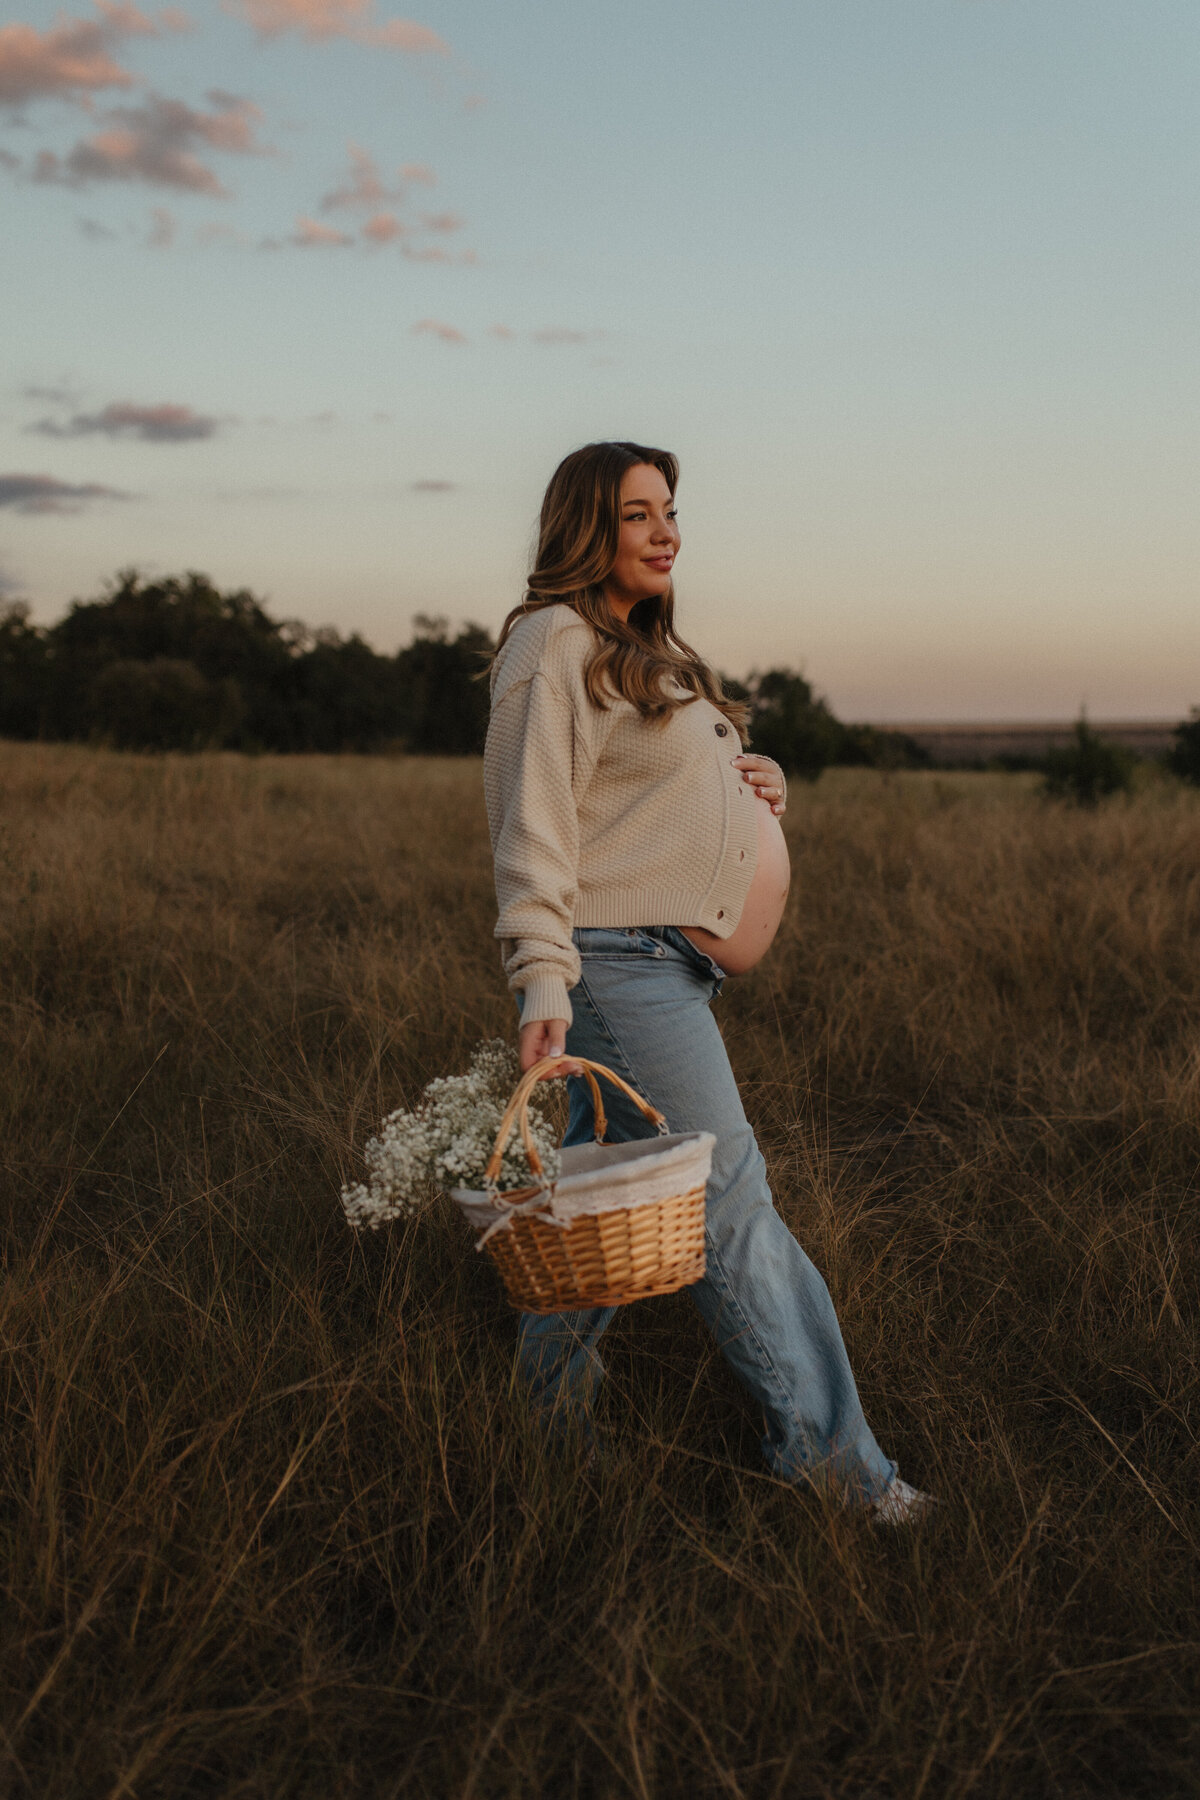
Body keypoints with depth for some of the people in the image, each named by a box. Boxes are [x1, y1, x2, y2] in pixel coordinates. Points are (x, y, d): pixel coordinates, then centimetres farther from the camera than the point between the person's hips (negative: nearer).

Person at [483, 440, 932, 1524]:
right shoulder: (556, 644, -10)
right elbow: (534, 825, -18)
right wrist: (542, 979, -27)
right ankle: (823, 1444, 3)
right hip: (618, 959, -9)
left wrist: (756, 784, 7)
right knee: (727, 1200, -6)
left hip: (670, 961, 9)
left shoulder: (651, 650, 19)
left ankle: (553, 1382, 31)